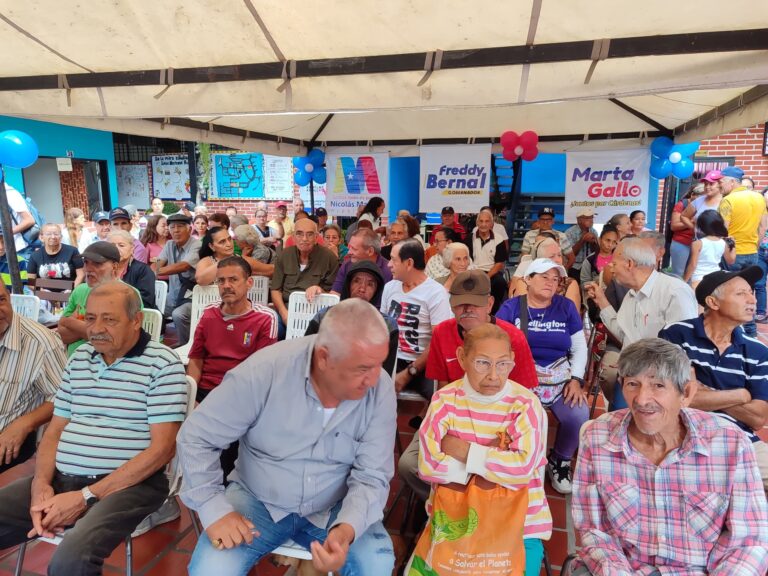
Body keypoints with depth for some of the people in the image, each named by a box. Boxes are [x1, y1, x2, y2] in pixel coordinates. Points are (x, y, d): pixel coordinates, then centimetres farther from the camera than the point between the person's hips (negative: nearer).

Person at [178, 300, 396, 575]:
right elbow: (195, 438, -14)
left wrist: (346, 529, -32)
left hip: (333, 508, 1)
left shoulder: (381, 390, -18)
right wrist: (215, 510, -21)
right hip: (258, 501, 0)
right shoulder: (265, 370, -24)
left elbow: (372, 476, -14)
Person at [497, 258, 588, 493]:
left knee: (579, 417, -25)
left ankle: (559, 461, 8)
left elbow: (580, 347, 10)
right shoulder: (511, 307, 3)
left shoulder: (566, 306, 9)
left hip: (560, 375, 2)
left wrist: (576, 379, -3)